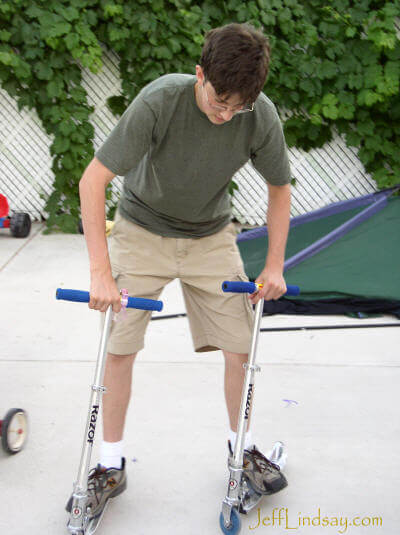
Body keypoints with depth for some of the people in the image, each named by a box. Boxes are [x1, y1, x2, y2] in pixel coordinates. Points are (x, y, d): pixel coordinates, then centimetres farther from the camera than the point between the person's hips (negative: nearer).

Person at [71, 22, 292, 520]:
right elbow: (92, 180, -26)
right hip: (143, 231, -2)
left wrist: (275, 265, -5)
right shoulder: (161, 99, -28)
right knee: (119, 347, -5)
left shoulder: (261, 115, -19)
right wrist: (101, 271, -30)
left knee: (240, 346, -1)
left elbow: (279, 187, -1)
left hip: (211, 236, 2)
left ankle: (242, 445, 25)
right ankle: (112, 464, 14)